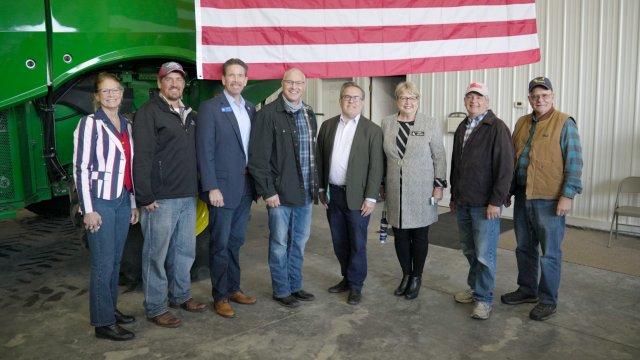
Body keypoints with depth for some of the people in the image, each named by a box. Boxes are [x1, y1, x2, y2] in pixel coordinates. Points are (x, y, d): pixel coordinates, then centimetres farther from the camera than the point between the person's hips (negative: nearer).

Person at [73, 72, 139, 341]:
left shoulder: (126, 126, 13)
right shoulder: (89, 124, -7)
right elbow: (81, 168, -11)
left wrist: (134, 203, 15)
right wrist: (88, 210, -15)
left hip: (123, 200, 7)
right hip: (100, 202, -6)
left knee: (116, 260, 13)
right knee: (104, 263, -3)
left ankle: (111, 309, 26)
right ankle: (103, 323, 7)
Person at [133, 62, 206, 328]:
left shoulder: (189, 115, 16)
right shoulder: (149, 113, -7)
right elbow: (142, 157, -14)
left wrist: (197, 187, 14)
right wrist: (145, 197, -17)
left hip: (188, 197, 7)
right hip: (161, 199, -7)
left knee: (185, 250, 16)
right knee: (157, 255, 2)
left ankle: (180, 296, 32)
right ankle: (155, 309, 13)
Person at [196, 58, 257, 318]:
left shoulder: (250, 109, 10)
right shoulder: (210, 108, -8)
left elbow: (252, 147, 12)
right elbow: (205, 151, -12)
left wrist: (256, 181, 6)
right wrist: (212, 188, -17)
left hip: (245, 186, 6)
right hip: (222, 187, -6)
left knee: (236, 241, 16)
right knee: (220, 244, 3)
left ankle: (233, 288, 29)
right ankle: (220, 297, 16)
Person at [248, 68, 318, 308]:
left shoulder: (309, 114, 10)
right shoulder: (268, 114, -10)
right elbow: (258, 157, -13)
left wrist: (315, 185, 10)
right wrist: (268, 190, -15)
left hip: (305, 191, 6)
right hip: (280, 193, -6)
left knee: (300, 242, 16)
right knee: (280, 243, 7)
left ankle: (295, 286, 31)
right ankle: (281, 290, 22)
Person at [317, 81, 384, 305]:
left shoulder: (372, 130, -5)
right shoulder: (328, 126, 7)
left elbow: (376, 167, -8)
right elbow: (320, 159, 11)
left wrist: (370, 197, -12)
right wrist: (321, 188, 8)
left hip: (357, 196, -4)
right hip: (333, 194, 4)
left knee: (357, 243, 5)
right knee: (339, 242, 14)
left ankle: (356, 285, 19)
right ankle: (347, 277, 31)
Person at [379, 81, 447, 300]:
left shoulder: (430, 124, -3)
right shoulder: (387, 123, 4)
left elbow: (439, 157, -1)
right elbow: (383, 156, 9)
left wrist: (439, 185, -5)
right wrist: (381, 185, 8)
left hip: (421, 192, -2)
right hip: (396, 192, 2)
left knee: (419, 235, 7)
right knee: (400, 235, 9)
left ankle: (416, 277, 22)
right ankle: (406, 275, 26)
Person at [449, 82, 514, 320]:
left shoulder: (497, 128, -8)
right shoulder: (462, 128, 14)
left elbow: (505, 167, -13)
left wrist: (496, 201, -16)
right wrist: (454, 196, 19)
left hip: (485, 204, -6)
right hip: (463, 202, 6)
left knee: (484, 254, -1)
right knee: (469, 251, 14)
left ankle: (483, 298, 12)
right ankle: (474, 287, 30)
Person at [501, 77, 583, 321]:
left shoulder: (565, 123, -5)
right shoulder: (521, 123, 12)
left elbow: (574, 162, -9)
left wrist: (568, 195, -15)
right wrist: (507, 190, 15)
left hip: (549, 200, -6)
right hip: (522, 198, 6)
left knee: (550, 253, 3)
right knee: (524, 248, 15)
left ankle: (548, 301, 16)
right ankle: (527, 290, 31)